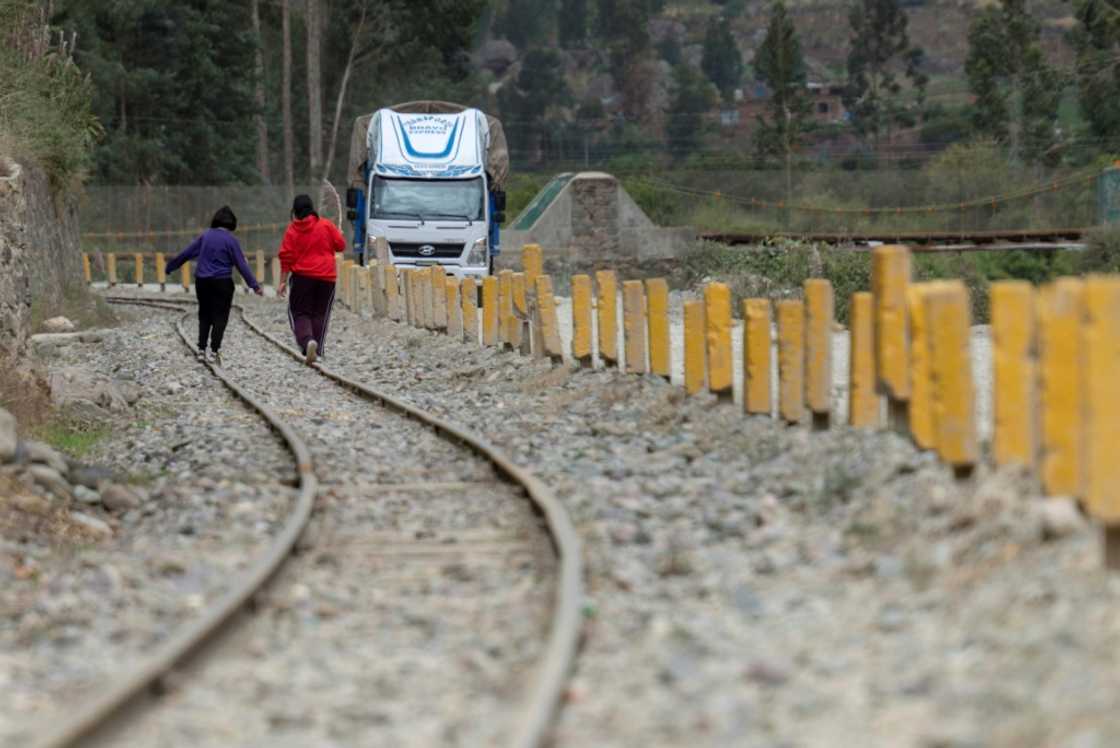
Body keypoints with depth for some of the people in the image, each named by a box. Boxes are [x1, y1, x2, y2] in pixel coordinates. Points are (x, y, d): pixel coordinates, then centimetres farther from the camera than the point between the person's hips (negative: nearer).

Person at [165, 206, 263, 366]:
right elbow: (241, 264, -10)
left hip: (202, 282, 4)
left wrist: (170, 267, 23)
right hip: (222, 283, -4)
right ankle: (214, 351, -6)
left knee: (204, 316, 15)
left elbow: (186, 253, 11)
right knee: (220, 317, 2)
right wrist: (254, 285, -8)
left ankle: (201, 350, 10)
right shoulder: (230, 240, -7)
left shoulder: (205, 236, 5)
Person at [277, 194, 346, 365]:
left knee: (300, 313, 4)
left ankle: (307, 341, -23)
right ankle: (317, 350, 10)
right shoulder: (326, 226, -1)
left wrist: (283, 282, 0)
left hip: (302, 277, -2)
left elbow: (286, 257, -4)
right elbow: (341, 245, 4)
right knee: (320, 314, 12)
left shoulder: (292, 230, -3)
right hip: (326, 277, 2)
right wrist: (338, 233, 25)